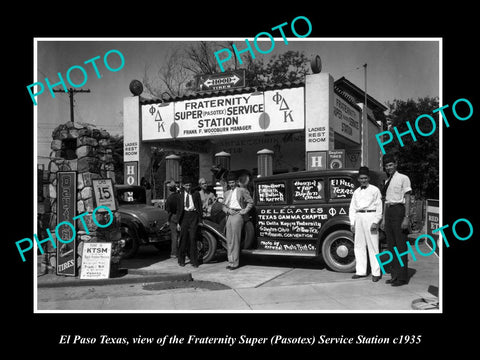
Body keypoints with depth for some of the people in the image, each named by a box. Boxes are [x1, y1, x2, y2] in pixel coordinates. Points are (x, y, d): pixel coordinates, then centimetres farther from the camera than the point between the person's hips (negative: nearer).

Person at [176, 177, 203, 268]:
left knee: (193, 238, -4)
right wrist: (178, 222, 5)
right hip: (184, 215, 1)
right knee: (183, 238, 4)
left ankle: (194, 261, 4)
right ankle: (181, 260, 16)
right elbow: (178, 209, 10)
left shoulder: (196, 194, 6)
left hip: (193, 215, -1)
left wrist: (200, 219, 0)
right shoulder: (181, 195, 9)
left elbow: (200, 206, 7)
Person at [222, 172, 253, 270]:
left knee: (235, 240, -7)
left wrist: (245, 211, -7)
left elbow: (250, 202, 4)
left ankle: (235, 263, -3)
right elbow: (224, 206, 19)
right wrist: (228, 210, -1)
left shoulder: (242, 190, 5)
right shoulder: (227, 193, 21)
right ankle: (231, 261, 12)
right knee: (229, 240, 5)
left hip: (237, 215, -6)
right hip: (229, 216, 6)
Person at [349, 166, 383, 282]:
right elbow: (352, 208, 15)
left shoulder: (375, 190, 2)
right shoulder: (356, 192, 16)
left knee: (372, 245, -4)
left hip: (370, 217, -5)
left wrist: (375, 222, -11)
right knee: (359, 246, 8)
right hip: (359, 218, 5)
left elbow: (379, 207, -3)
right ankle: (361, 271, 17)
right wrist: (352, 222, 8)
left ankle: (376, 273, 3)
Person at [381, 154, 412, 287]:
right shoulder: (387, 181, 17)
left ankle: (402, 277, 0)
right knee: (391, 245, 10)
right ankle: (395, 275, 18)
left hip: (398, 210, -7)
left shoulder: (403, 178, -3)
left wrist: (406, 217, -15)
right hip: (388, 211, 7)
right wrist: (384, 218, 15)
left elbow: (407, 199, -7)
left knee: (401, 244, -5)